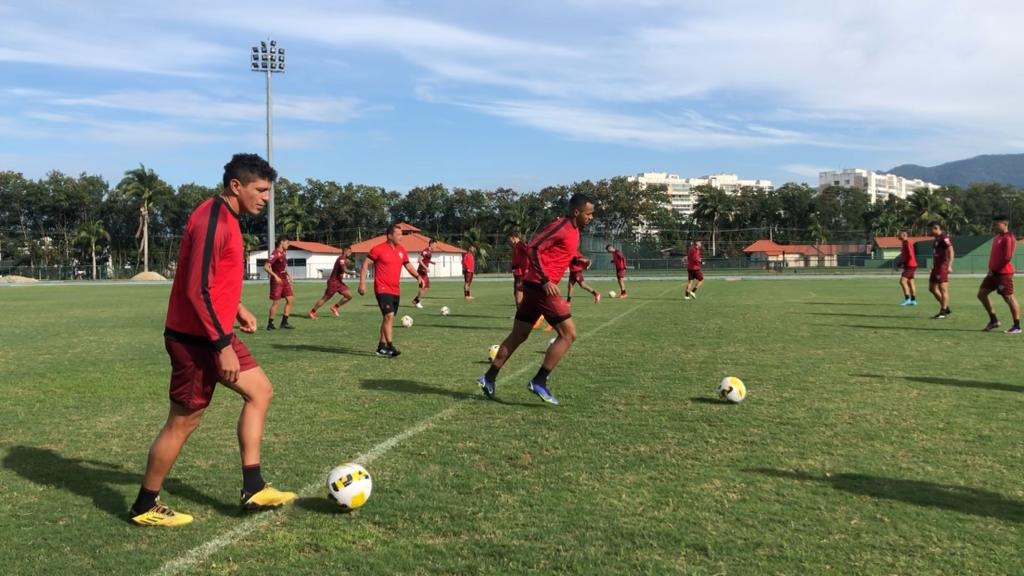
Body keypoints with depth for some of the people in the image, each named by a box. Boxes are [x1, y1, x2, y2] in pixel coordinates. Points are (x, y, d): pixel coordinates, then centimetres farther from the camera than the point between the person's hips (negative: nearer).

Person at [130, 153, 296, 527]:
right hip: (197, 340, -10)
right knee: (183, 422, 1)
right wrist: (224, 346, -24)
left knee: (259, 392, 13)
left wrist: (237, 308, 15)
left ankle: (253, 489, 17)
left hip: (214, 335, 10)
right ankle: (144, 508, 18)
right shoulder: (213, 221, -21)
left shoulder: (224, 218, 10)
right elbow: (197, 290, -25)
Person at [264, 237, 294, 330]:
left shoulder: (284, 252, 10)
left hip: (284, 280, 8)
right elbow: (266, 267, -22)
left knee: (290, 299, 4)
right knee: (276, 302, -4)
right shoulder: (275, 254, -16)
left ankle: (284, 322, 10)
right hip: (277, 281, -8)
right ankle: (270, 324, 7)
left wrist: (287, 275, 16)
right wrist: (275, 276, -28)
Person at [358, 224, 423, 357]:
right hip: (382, 289, -7)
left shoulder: (401, 250, 8)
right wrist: (362, 283, -10)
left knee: (389, 318, 11)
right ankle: (390, 346, -16)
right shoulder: (378, 249, -9)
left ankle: (381, 346, 22)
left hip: (396, 291, 7)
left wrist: (418, 276, 0)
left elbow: (408, 265, 18)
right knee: (389, 316, -18)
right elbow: (365, 264, -4)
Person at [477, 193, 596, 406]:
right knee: (568, 333, -6)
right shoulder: (561, 226, -14)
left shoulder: (573, 229, 16)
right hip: (541, 286, -10)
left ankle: (489, 379, 19)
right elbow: (534, 247, -21)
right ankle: (539, 382, -4)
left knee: (518, 335, 14)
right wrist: (545, 280, -24)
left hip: (534, 285, 10)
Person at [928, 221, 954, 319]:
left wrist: (949, 266, -25)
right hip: (936, 266, 10)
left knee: (943, 289, -6)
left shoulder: (944, 238, -13)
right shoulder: (936, 239, 17)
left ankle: (943, 312, -1)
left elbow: (951, 252, -19)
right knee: (932, 288, 12)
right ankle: (946, 308, 20)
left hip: (943, 266, -10)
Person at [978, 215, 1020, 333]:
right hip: (994, 272, 10)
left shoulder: (1009, 238, -13)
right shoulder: (997, 237, 15)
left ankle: (1017, 326, 2)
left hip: (1004, 273, -10)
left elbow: (1007, 257, -19)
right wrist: (991, 268, 7)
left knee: (1009, 298, -5)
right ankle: (993, 320, 17)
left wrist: (994, 269, -15)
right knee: (981, 294, 8)